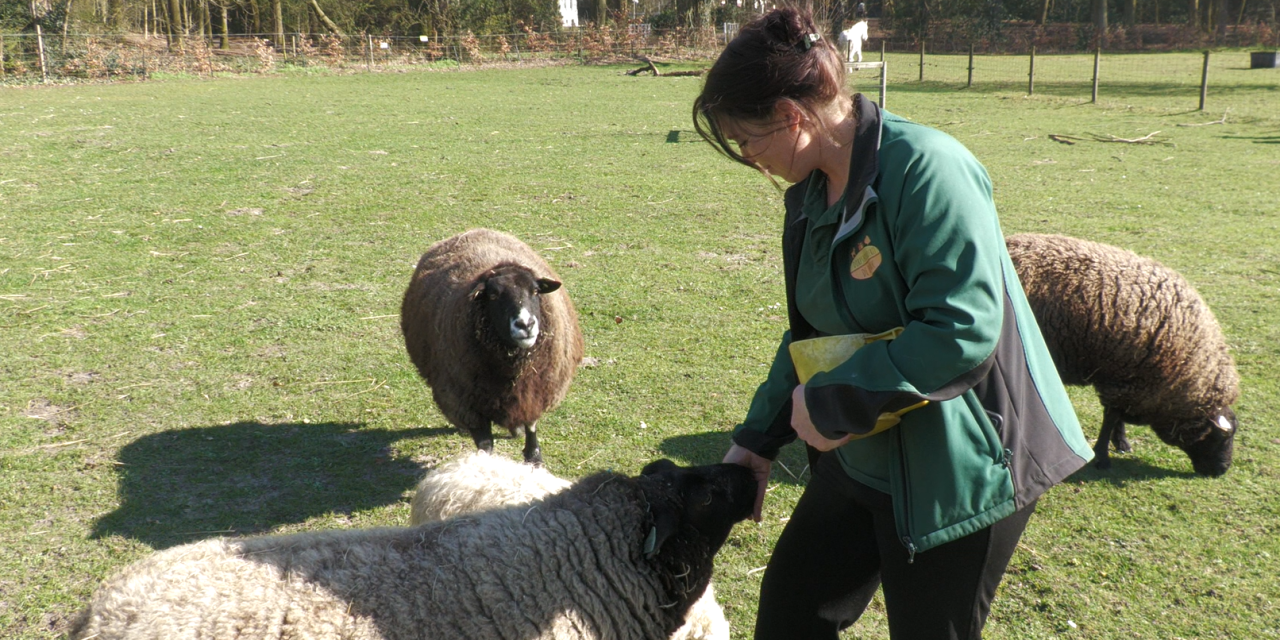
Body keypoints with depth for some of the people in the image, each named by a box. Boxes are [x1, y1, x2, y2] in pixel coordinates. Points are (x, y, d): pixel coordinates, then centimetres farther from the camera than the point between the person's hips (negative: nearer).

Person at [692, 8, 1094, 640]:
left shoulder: (925, 168, -23)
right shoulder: (811, 194, 4)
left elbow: (963, 331, -31)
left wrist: (829, 404, -22)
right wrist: (756, 441, 10)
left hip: (959, 473, -8)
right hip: (861, 459, 8)